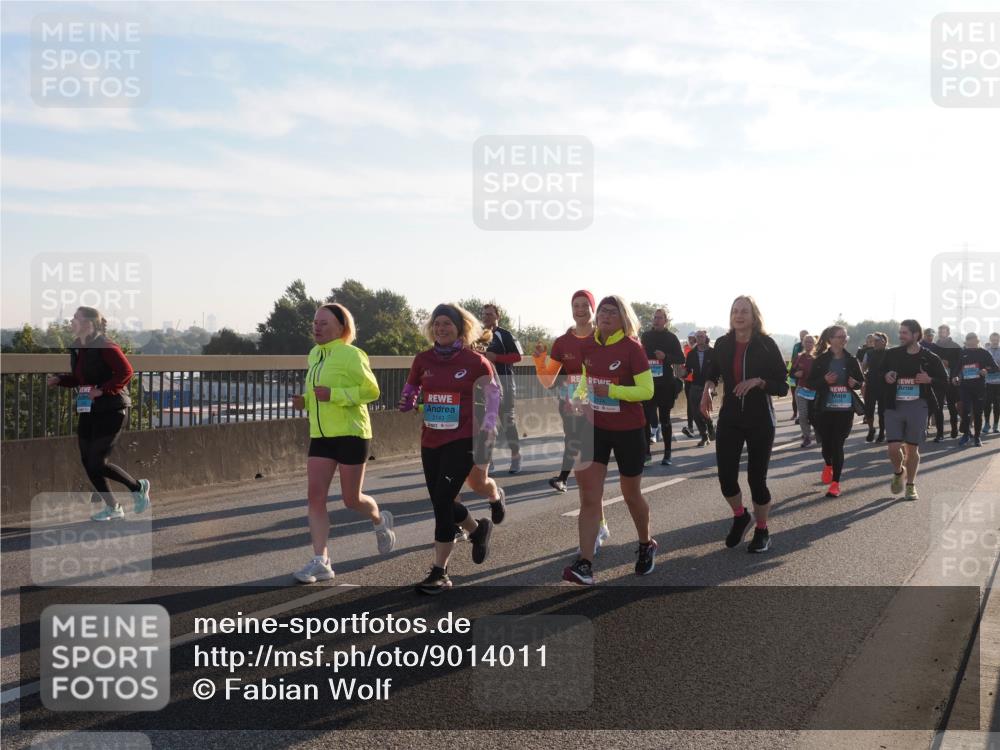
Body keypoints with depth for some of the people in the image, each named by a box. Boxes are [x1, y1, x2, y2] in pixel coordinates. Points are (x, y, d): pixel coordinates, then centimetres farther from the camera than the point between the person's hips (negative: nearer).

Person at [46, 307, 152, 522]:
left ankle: (138, 487, 14)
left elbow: (126, 372, -21)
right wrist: (58, 380, 3)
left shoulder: (105, 346, -17)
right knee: (87, 462, 7)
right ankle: (112, 507, 20)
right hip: (87, 410, 9)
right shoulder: (76, 347, 9)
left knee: (98, 463, -9)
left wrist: (102, 391, -24)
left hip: (111, 410, -8)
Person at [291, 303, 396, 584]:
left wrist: (333, 394, -23)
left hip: (351, 434, -6)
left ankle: (380, 521, 36)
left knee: (352, 499, 3)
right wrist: (304, 401, 4)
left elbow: (372, 390, -15)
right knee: (315, 496, -4)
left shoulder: (351, 355, -12)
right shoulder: (314, 355, 12)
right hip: (320, 435, 7)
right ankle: (320, 562, -1)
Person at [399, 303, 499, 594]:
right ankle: (478, 529, 44)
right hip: (430, 442, 5)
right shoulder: (423, 360, 3)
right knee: (442, 502, 12)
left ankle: (439, 573, -4)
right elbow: (411, 388, 17)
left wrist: (488, 424, -4)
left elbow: (494, 391, 7)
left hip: (462, 441, -5)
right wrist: (407, 402, -5)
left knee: (442, 500, -13)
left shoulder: (474, 361, -6)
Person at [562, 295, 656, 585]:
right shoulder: (589, 346, 2)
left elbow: (647, 390, -18)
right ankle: (584, 564, -9)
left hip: (628, 430, -4)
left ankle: (646, 545, 39)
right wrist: (577, 398, 2)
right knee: (589, 497, -6)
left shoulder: (632, 348, -14)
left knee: (631, 494, 13)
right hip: (595, 428, 4)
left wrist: (611, 391, -29)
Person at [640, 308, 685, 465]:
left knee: (664, 419, 3)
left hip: (665, 384, -2)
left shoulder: (671, 338, 2)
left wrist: (666, 357, -16)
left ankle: (667, 453, 8)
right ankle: (647, 451, 6)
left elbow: (681, 359, -2)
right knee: (645, 418, -1)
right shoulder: (645, 336, 9)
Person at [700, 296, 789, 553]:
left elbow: (782, 386, -7)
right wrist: (708, 388, -1)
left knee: (756, 477, 2)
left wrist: (759, 381, -23)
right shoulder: (723, 344, 0)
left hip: (760, 420, -3)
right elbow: (713, 372, 19)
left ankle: (762, 531, 23)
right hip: (729, 418, 3)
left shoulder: (766, 345, -9)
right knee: (726, 476, -3)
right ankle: (740, 516, 28)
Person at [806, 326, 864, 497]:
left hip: (845, 409, 0)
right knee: (826, 442, 5)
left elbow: (861, 381, 15)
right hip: (825, 409, 0)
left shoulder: (851, 361, 4)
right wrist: (825, 381, -19)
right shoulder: (821, 360, -1)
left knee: (838, 445, -3)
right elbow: (810, 383, -1)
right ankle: (828, 465, 40)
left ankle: (836, 483, 5)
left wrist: (855, 383, -8)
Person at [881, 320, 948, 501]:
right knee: (894, 447, -7)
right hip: (894, 406, 1)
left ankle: (910, 485, 21)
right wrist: (886, 377, -8)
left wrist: (929, 380, -13)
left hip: (918, 406, -1)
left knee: (912, 448, 4)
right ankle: (898, 473, 25)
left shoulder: (930, 357, 0)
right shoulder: (892, 354, 4)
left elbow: (944, 381, 7)